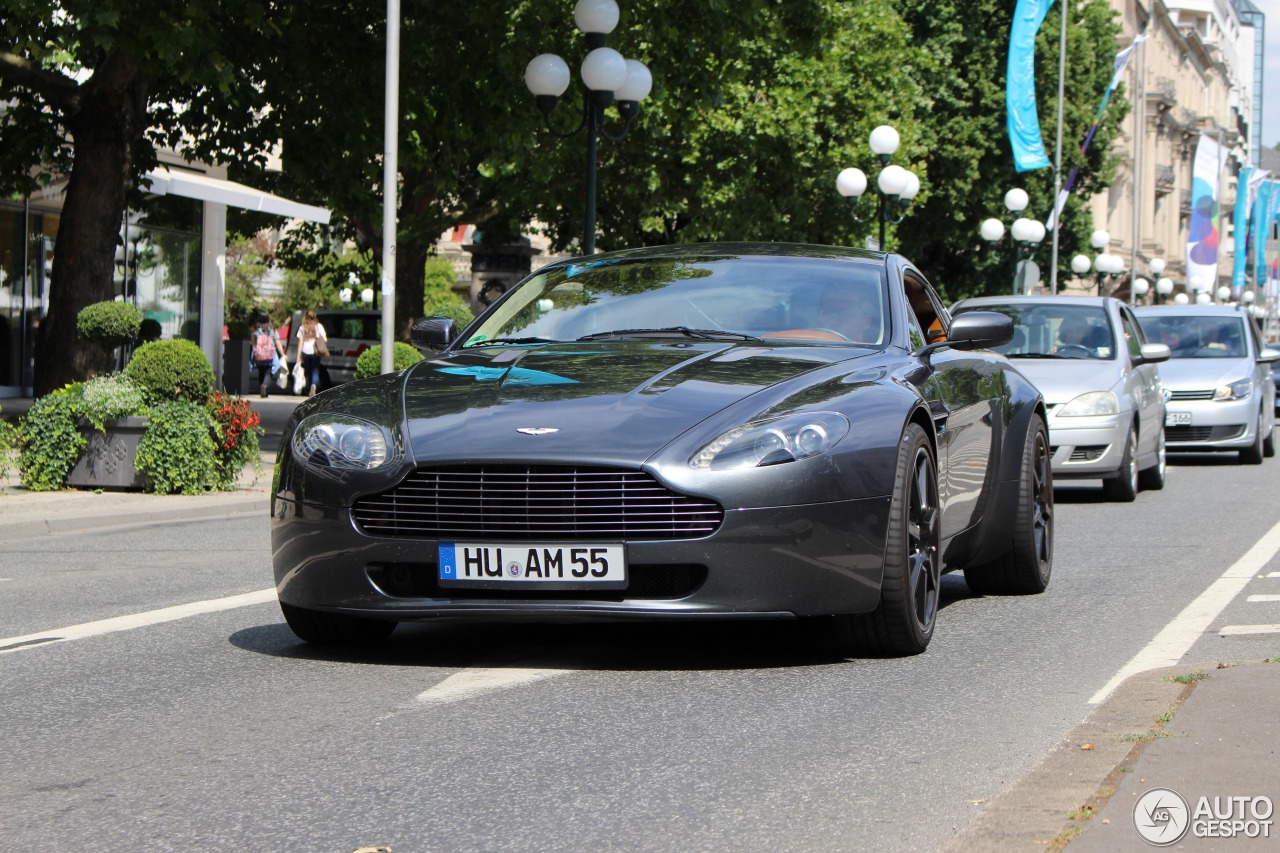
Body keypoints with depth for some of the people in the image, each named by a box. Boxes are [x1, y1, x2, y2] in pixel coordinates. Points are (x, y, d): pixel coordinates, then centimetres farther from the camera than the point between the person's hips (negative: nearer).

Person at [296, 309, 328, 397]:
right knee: (315, 371, -1)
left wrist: (299, 356, 2)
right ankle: (314, 385, -29)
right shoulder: (318, 326, 0)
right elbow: (324, 339, -4)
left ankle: (309, 391, 18)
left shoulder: (302, 327, 5)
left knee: (308, 372, 15)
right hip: (315, 352, -2)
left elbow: (300, 342, 2)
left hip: (305, 352, 2)